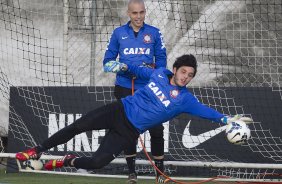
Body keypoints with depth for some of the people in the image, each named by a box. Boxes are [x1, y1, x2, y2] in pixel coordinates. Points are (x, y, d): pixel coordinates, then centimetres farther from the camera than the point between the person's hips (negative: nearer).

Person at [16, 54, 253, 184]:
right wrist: (124, 66, 12)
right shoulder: (160, 74, 2)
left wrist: (227, 119, -26)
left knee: (97, 162, -20)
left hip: (129, 132, -2)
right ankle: (38, 151, 10)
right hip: (118, 111, 2)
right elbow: (143, 71, 21)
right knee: (76, 127, -9)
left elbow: (205, 111, -14)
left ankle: (68, 162, 10)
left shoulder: (185, 100, -6)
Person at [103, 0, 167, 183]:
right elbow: (108, 60, 6)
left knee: (156, 129, -7)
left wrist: (151, 68, -17)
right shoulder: (119, 33, 5)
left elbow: (161, 59, 4)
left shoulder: (154, 33, 4)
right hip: (125, 89, 1)